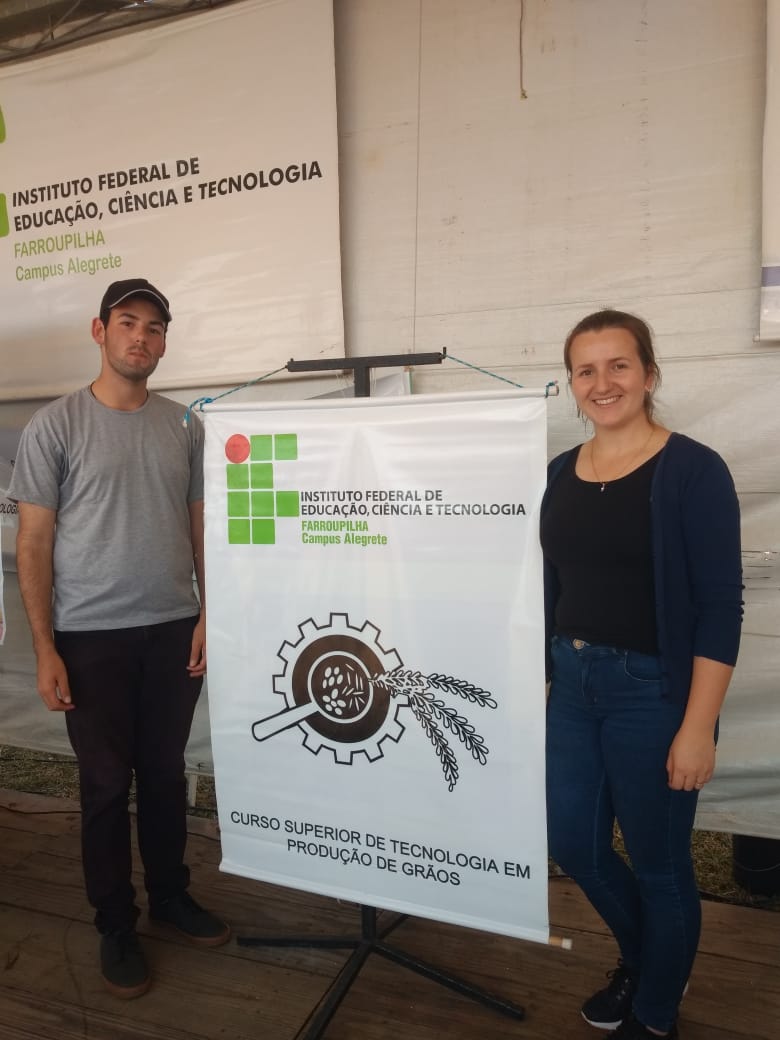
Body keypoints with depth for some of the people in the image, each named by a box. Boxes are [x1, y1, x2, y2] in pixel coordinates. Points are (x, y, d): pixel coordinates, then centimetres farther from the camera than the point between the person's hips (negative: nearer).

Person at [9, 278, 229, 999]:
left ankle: (170, 894, 35)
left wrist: (207, 613, 1)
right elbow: (34, 544, -5)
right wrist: (45, 649, -8)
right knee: (107, 786, 9)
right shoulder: (55, 426, -4)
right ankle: (116, 926, 28)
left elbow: (200, 527, 9)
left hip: (173, 633, 3)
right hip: (91, 639, -3)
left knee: (165, 774, 15)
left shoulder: (184, 427, 6)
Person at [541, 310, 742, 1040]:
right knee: (572, 844, 16)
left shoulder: (692, 471, -12)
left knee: (658, 863, 12)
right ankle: (641, 959, 48)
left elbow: (720, 608, -13)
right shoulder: (560, 474, 5)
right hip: (572, 686, 6)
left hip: (652, 691, -5)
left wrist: (698, 727, -16)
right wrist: (537, 679, 11)